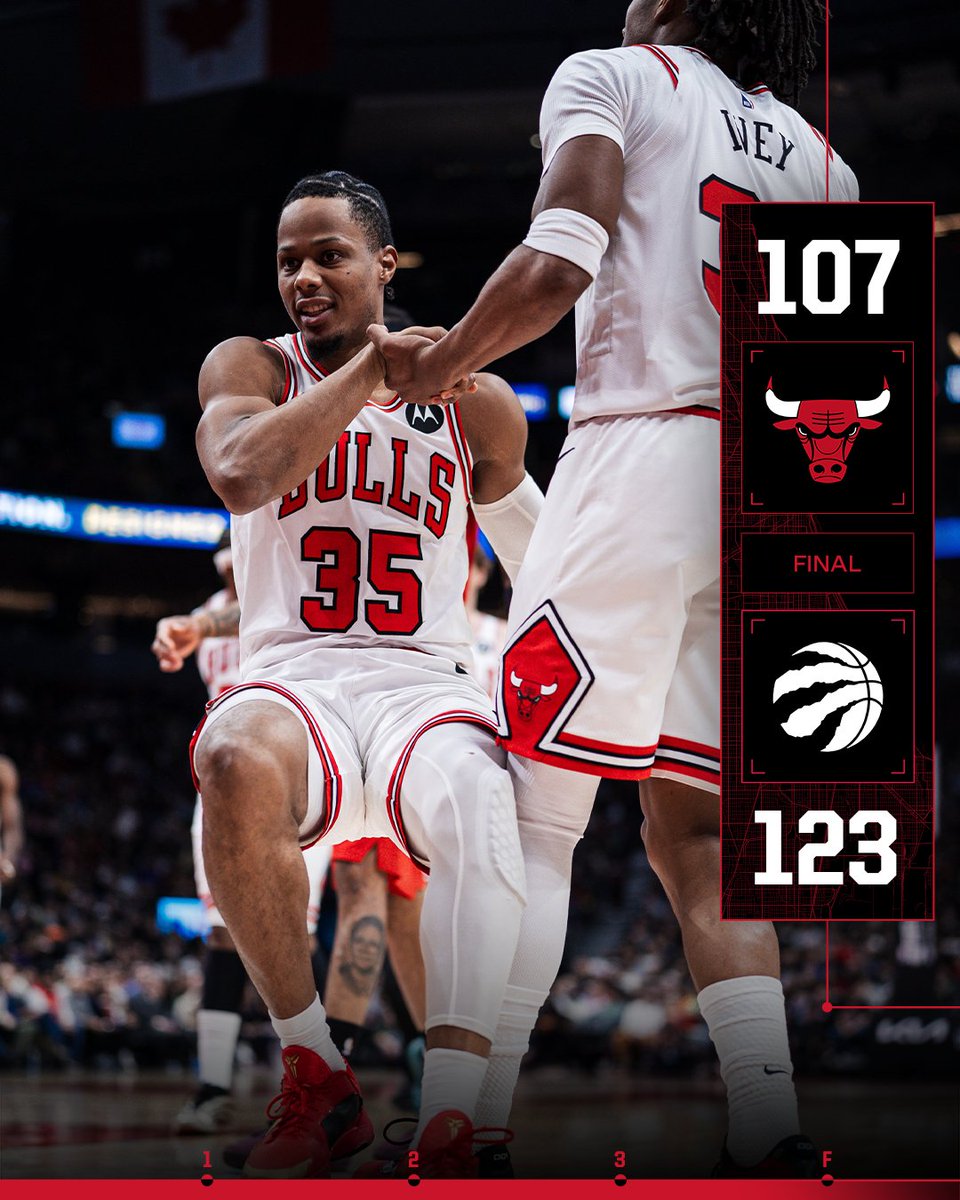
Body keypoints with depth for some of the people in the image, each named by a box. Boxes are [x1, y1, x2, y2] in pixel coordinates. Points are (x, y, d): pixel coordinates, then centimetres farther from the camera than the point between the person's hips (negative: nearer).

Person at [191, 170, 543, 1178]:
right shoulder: (250, 369, 10)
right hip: (292, 680, -1)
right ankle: (314, 1082, -23)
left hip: (424, 685, 1)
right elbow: (240, 476, -14)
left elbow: (544, 558, 31)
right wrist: (372, 365, -13)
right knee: (237, 764, -39)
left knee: (481, 808, -37)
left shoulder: (472, 402, 15)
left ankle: (449, 1127, -44)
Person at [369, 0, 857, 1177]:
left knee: (529, 817, -5)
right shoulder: (820, 157, 21)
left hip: (642, 452, -6)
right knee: (695, 830, 10)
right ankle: (770, 1138, -1)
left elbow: (558, 266, -11)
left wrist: (441, 361, 4)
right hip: (780, 497, 6)